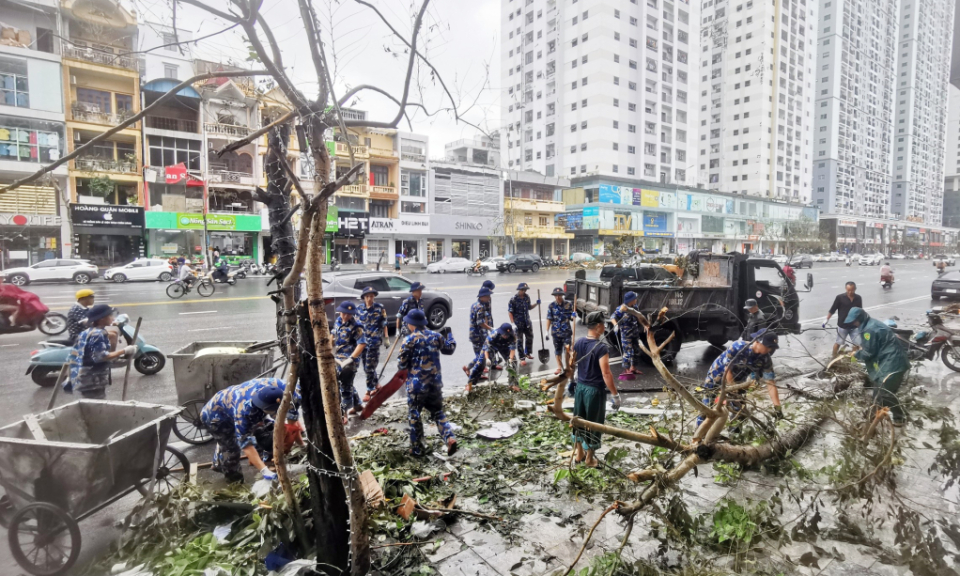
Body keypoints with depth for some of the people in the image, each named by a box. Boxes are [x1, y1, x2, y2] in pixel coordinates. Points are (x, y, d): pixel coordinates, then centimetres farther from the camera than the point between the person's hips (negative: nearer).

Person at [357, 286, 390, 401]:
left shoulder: (380, 308, -6)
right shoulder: (359, 308, 2)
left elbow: (384, 324, 0)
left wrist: (386, 338, 0)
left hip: (374, 341, -4)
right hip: (362, 340, 4)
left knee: (370, 366, -4)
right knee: (366, 366, 13)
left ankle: (369, 391, 9)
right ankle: (376, 384, 34)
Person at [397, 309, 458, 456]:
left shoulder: (409, 340, -11)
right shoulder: (436, 336, 2)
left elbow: (402, 365, -8)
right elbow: (450, 348, 18)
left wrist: (399, 364, 15)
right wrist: (449, 334, 33)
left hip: (416, 384, -4)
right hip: (436, 382, 5)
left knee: (414, 415, 11)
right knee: (438, 412, 19)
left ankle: (417, 449, 20)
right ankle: (450, 438, 0)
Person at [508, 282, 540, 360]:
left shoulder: (527, 297, 3)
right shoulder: (513, 300, -15)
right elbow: (510, 312, -14)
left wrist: (536, 304, 2)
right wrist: (513, 323, -20)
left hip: (527, 322, 6)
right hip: (518, 324, -6)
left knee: (530, 337, 18)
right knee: (520, 340, 3)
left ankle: (527, 353, 39)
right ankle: (522, 357, 13)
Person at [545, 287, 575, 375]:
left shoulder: (568, 304, -1)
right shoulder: (551, 306, 0)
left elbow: (571, 318, 4)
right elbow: (549, 319, 2)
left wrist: (573, 316, -19)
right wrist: (547, 331, -1)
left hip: (567, 331, -1)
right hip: (556, 332, 1)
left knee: (568, 349, -9)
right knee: (557, 351, 10)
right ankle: (559, 367, 26)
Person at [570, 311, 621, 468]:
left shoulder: (578, 343, 0)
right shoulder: (601, 348, -21)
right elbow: (606, 374, -22)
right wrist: (616, 395, -14)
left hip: (580, 387, 7)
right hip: (595, 390, -6)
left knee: (579, 420, 17)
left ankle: (579, 454, 31)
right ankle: (589, 458, 22)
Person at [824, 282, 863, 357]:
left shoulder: (858, 298, -1)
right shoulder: (840, 297, -12)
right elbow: (832, 310, -6)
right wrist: (826, 320, -6)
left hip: (854, 326, 3)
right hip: (842, 326, -3)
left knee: (858, 344, 6)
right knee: (838, 343, 8)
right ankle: (834, 358, 21)